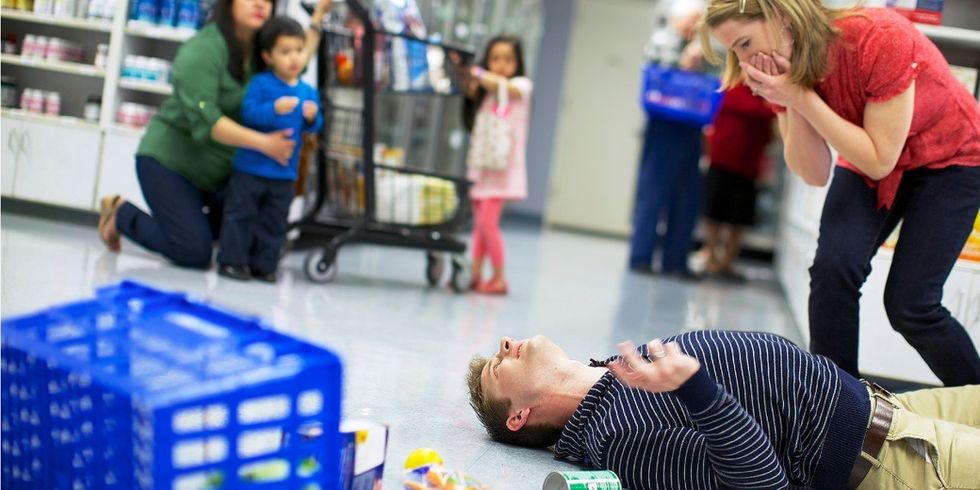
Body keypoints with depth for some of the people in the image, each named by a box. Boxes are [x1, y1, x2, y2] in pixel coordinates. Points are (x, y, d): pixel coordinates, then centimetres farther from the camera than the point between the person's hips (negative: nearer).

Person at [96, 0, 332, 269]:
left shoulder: (261, 48, 1)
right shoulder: (203, 49, -20)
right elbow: (205, 119, -28)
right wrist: (263, 143, -33)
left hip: (218, 169, 7)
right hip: (170, 159, -7)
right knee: (195, 253, -14)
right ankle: (120, 213, 8)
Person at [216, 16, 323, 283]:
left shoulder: (308, 92, 5)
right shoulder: (260, 84, -9)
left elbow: (315, 126, 7)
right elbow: (248, 113, -19)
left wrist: (312, 117, -16)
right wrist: (274, 109, -34)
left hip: (285, 172, 5)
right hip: (251, 167, -4)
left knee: (274, 221, 10)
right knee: (241, 214, 2)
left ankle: (263, 265, 20)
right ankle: (232, 260, 11)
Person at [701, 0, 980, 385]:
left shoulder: (880, 40, -34)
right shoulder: (782, 68, -16)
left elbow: (880, 161, -29)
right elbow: (815, 175, -12)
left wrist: (802, 99, -35)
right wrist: (791, 106, -29)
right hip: (866, 163, 5)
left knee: (909, 304, -10)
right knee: (832, 267, -19)